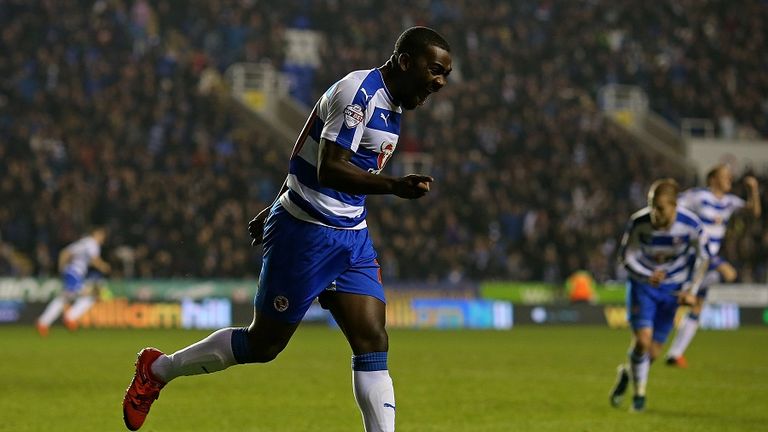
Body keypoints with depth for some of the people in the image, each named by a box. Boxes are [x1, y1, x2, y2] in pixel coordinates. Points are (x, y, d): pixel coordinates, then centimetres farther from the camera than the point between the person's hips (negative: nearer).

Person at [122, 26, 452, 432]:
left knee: (373, 342, -4)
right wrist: (395, 185, -38)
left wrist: (277, 209, 28)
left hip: (351, 237, 9)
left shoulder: (390, 105, 12)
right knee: (263, 344, 3)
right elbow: (327, 169, -28)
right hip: (306, 233, -9)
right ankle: (157, 369, 23)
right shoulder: (359, 91, -18)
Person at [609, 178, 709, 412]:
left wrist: (691, 290, -5)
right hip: (642, 282, -1)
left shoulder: (691, 225, -21)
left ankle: (628, 373, 33)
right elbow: (626, 256, -12)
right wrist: (647, 277, -29)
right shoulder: (639, 222, -24)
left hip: (671, 288, 2)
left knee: (653, 351, 1)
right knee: (643, 339, -18)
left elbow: (702, 257, -2)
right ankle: (639, 391, 4)